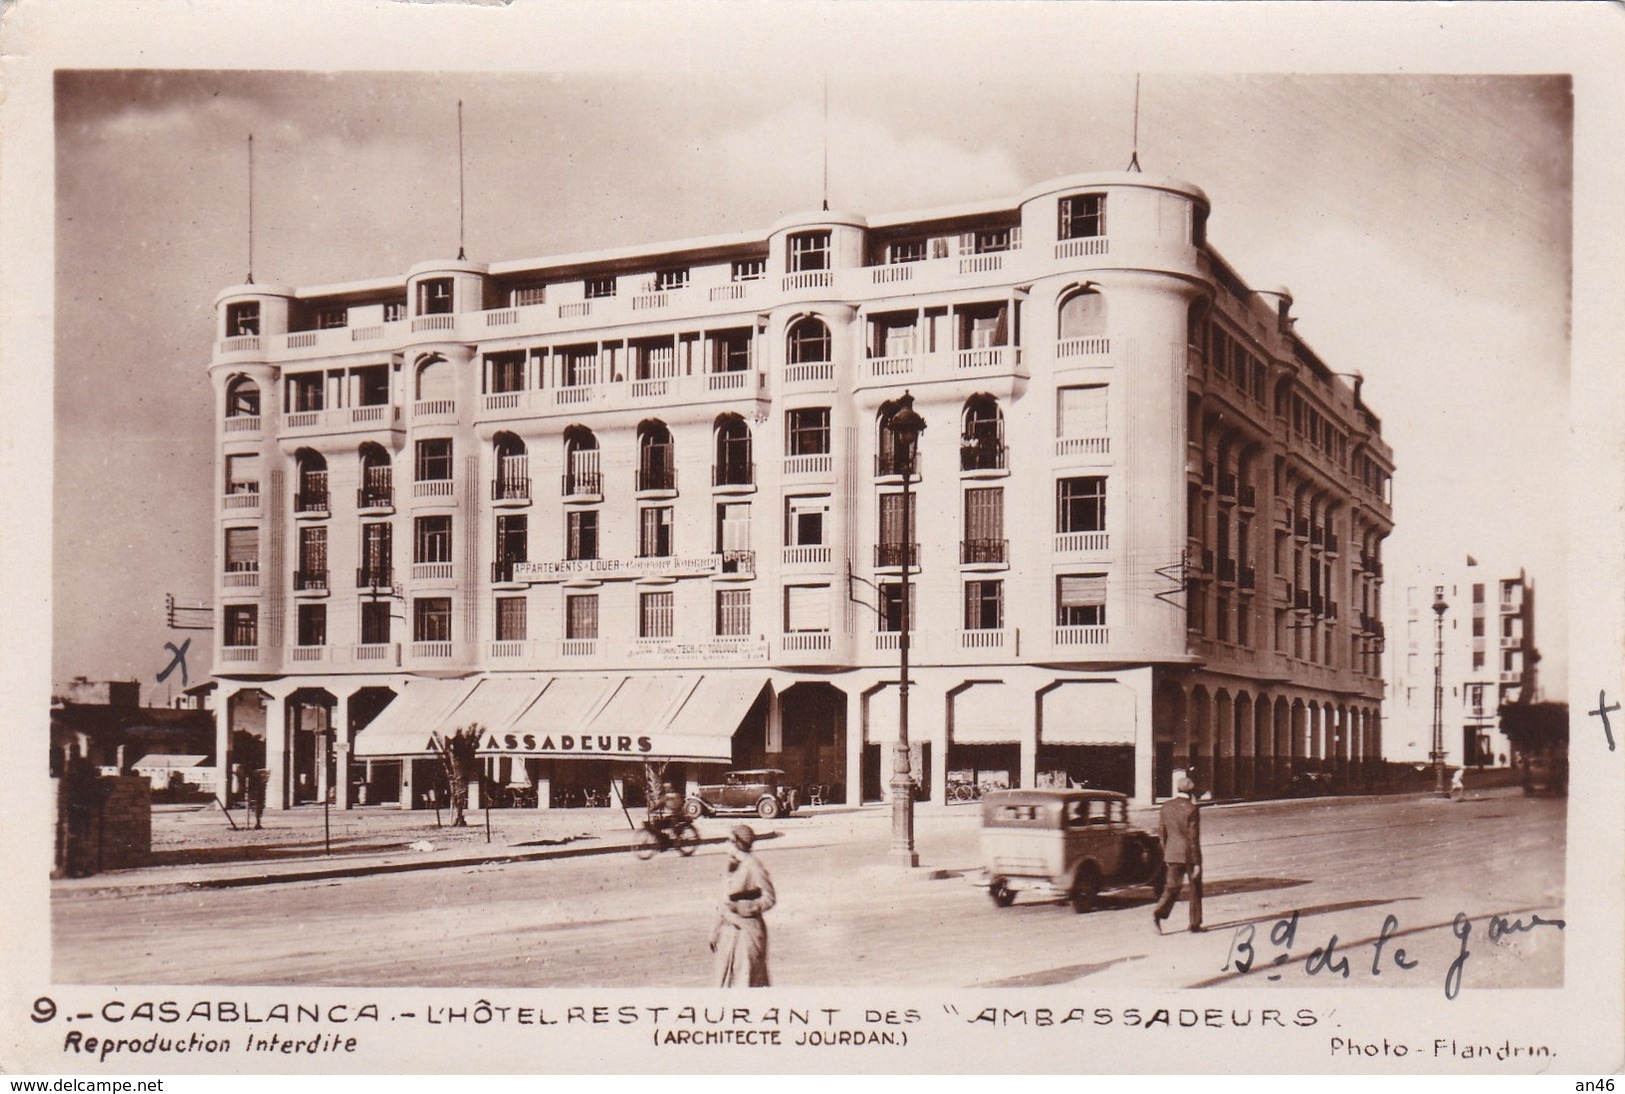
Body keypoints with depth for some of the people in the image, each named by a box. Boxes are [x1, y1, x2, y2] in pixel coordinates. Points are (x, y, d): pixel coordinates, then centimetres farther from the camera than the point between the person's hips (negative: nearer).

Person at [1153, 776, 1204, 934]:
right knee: (1195, 888, 10)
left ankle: (1159, 912, -14)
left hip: (1172, 853, 5)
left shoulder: (1166, 806, 4)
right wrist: (1196, 862, -10)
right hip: (1189, 854, -5)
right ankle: (1195, 923, 14)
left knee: (1173, 886, 8)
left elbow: (1162, 831, 9)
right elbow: (1193, 838, -14)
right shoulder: (1192, 809, -13)